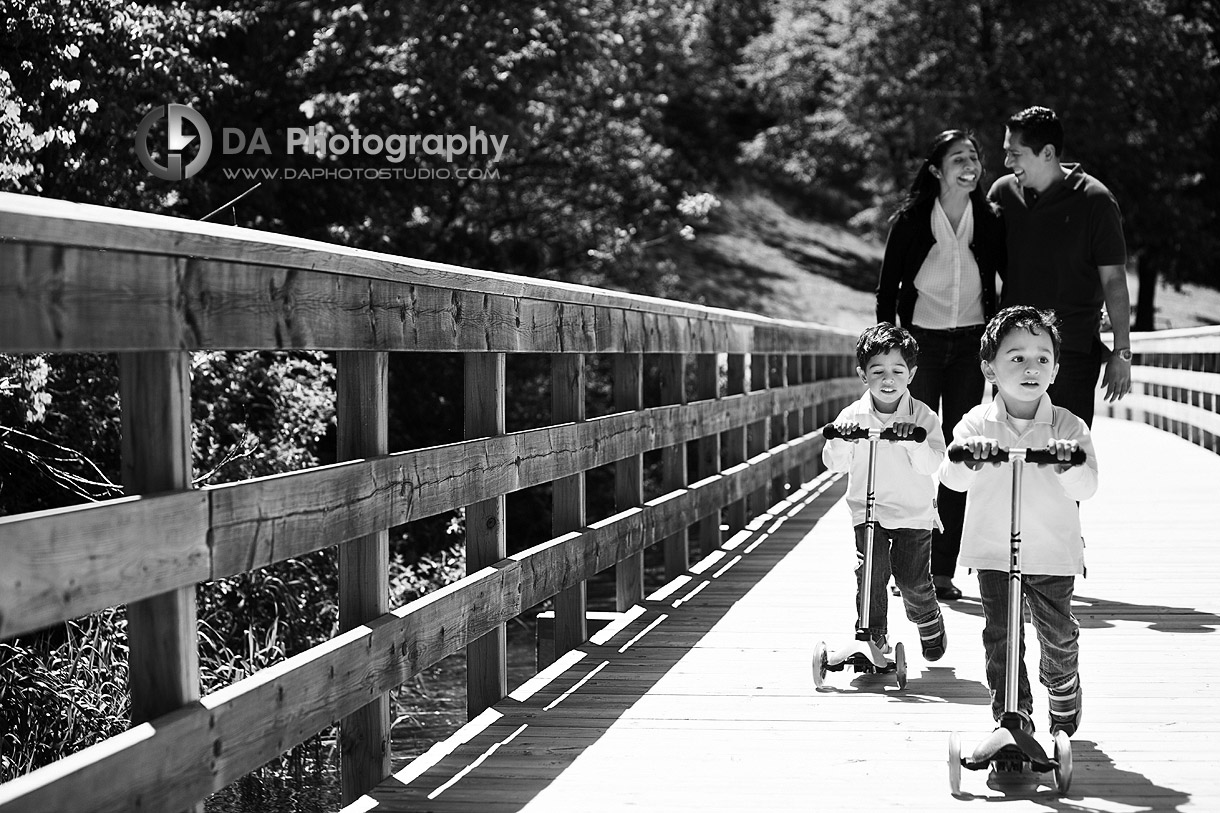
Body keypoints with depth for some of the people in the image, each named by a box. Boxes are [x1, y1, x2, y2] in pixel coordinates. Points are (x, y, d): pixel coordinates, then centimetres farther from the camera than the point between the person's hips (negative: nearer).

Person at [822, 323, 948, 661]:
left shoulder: (922, 416, -5)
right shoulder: (853, 416, -3)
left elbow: (932, 465, -15)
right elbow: (835, 464, -8)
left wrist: (912, 440, -31)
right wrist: (842, 439, -28)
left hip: (913, 512, -1)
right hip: (868, 509, 1)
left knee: (912, 577, -2)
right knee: (871, 570, -14)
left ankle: (930, 625, 27)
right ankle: (873, 635, 3)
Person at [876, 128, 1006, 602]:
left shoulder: (989, 222, 2)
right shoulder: (911, 221, -3)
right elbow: (887, 289, 2)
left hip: (970, 345, 2)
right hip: (921, 343, -2)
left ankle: (943, 569, 8)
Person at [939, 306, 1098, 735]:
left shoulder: (1068, 427, -3)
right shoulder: (977, 423, -3)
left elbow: (1086, 487, -14)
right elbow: (952, 479, -16)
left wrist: (1069, 464, -36)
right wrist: (968, 456, -38)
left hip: (1053, 553, 0)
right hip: (994, 551, 0)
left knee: (1058, 635, 9)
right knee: (1001, 636, -4)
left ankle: (1064, 704, 36)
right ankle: (1013, 718, 5)